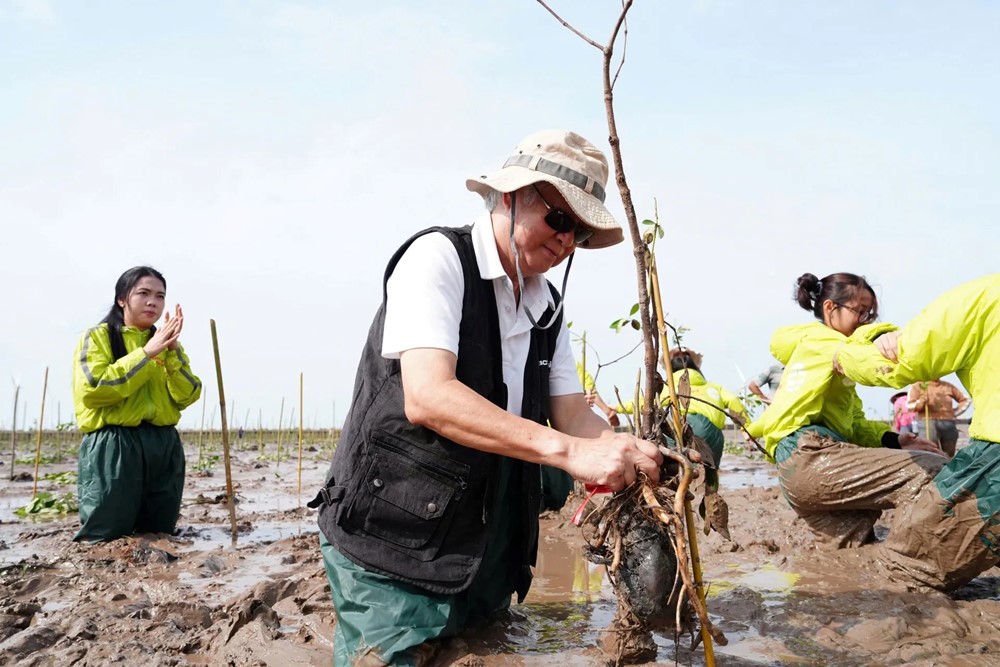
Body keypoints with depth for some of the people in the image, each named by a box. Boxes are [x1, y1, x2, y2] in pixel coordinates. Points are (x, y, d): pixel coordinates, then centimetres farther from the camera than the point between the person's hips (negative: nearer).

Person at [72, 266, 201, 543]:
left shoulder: (166, 343, 15)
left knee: (160, 535, 9)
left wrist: (172, 351, -12)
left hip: (165, 447, 5)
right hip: (113, 447, -4)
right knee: (105, 536, 0)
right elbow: (93, 389, -16)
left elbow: (188, 396, 2)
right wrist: (147, 352, -16)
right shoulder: (97, 337, 2)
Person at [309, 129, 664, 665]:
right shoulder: (438, 257, -14)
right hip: (394, 549, -7)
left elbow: (572, 413, 4)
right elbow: (427, 397, -27)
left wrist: (630, 454, -19)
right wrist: (568, 450, -32)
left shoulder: (548, 308, 9)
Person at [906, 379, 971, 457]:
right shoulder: (918, 386, 5)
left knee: (949, 457, 3)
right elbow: (909, 405, -5)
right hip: (928, 425, -4)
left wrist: (955, 412, 10)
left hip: (949, 426, 4)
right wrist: (920, 402, -25)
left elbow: (965, 399, 25)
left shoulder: (948, 386, 16)